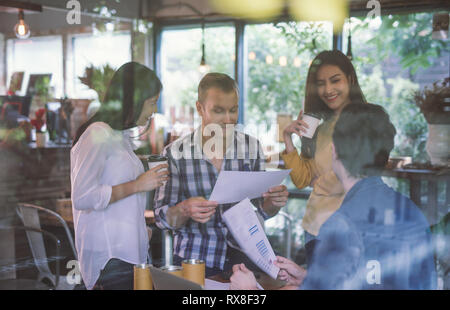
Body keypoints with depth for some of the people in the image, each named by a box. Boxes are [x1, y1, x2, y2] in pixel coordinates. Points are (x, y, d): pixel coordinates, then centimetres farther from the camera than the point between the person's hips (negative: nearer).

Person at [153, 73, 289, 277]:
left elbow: (263, 210, 10)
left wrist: (274, 202, -11)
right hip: (193, 260, -2)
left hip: (242, 257, 2)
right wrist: (185, 210, -23)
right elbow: (162, 217, -3)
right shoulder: (175, 154, -5)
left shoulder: (251, 147, 4)